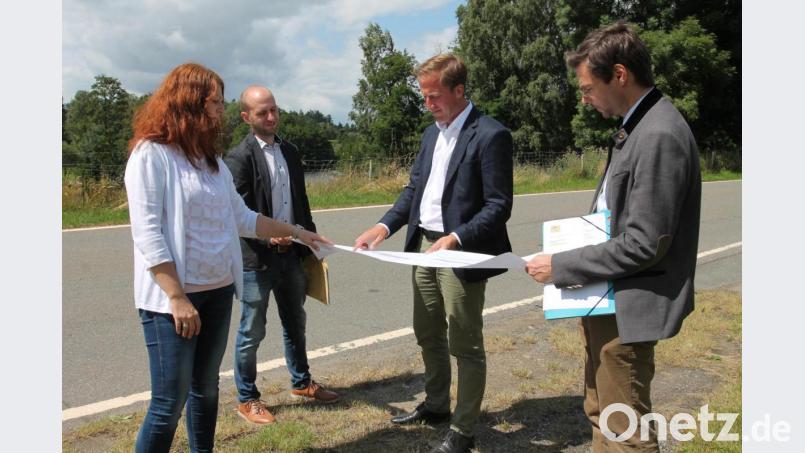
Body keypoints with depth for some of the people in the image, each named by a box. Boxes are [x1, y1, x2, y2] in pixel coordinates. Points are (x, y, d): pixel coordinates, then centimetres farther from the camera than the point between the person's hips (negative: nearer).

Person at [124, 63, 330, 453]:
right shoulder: (151, 154, -10)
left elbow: (242, 219, 18)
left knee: (206, 389, 16)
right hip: (173, 296, -7)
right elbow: (146, 234, -16)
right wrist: (178, 298, -20)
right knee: (169, 403, -2)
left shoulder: (212, 159, 13)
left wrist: (295, 232, 20)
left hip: (218, 292, 7)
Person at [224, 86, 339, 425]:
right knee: (252, 332, 7)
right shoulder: (239, 158, -12)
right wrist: (269, 235, -31)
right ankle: (246, 399, 24)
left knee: (295, 323, 20)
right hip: (256, 258, -6)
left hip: (292, 253, 7)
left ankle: (302, 382, 38)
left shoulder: (290, 152, 9)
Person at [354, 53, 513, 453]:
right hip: (423, 246, 8)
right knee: (428, 335, 20)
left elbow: (499, 206, -16)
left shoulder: (490, 135, -13)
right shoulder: (431, 133, 12)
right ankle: (436, 405, 40)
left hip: (461, 253, -8)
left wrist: (455, 238, -27)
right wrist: (384, 226, -1)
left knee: (465, 346, 5)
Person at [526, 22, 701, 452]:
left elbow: (644, 245, -24)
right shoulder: (637, 126, 9)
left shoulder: (659, 136, -22)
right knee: (601, 416, 23)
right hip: (607, 296, 10)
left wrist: (561, 266, -16)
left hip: (628, 306, -10)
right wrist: (573, 261, 9)